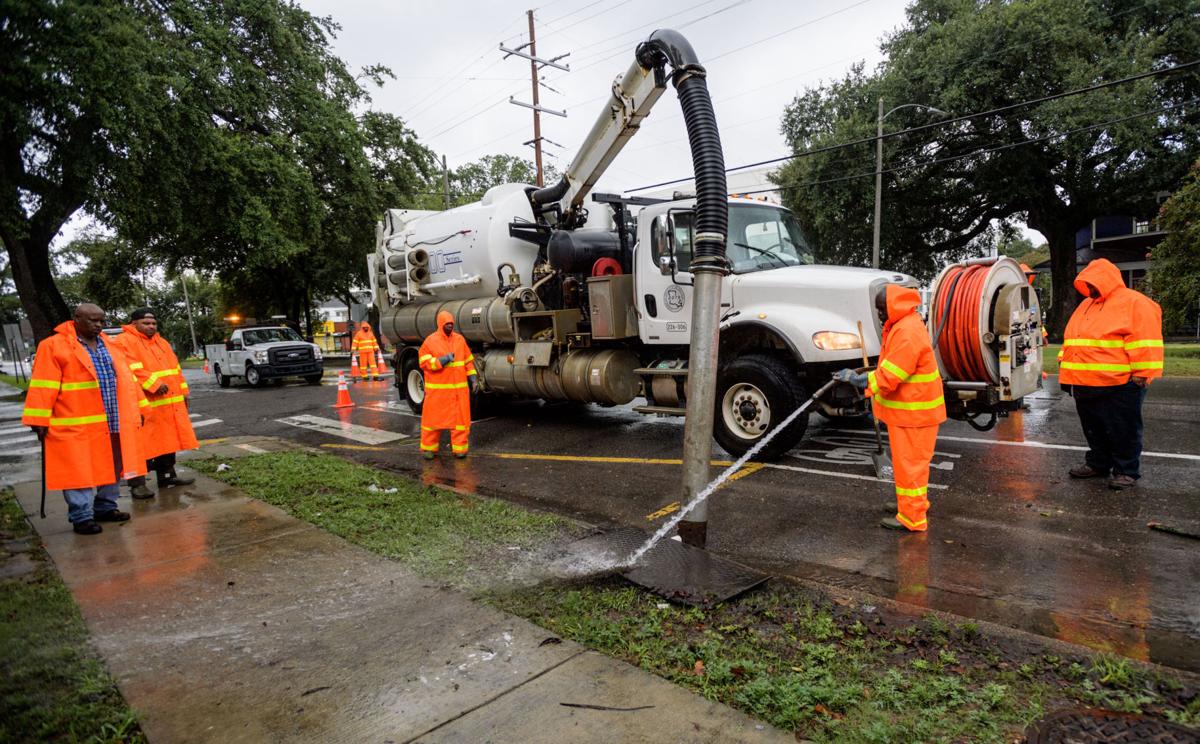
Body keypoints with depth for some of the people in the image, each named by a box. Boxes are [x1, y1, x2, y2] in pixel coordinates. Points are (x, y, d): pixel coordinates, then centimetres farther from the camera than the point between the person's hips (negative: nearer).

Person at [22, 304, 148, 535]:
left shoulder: (109, 347, 14)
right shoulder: (53, 346, -6)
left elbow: (125, 378, 17)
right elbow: (44, 387, -9)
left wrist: (138, 409, 15)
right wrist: (39, 420, -12)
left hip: (114, 424, 6)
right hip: (77, 427, -6)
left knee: (111, 467, 14)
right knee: (80, 471, -1)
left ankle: (105, 507, 28)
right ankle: (82, 517, 8)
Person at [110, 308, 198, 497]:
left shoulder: (161, 342, 18)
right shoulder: (123, 342, -7)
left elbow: (175, 367, 21)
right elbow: (132, 370, -20)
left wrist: (183, 392, 16)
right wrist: (154, 384, -24)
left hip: (169, 403, 8)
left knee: (168, 441, 15)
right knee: (142, 445, -6)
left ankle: (168, 475, 26)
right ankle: (137, 484, 2)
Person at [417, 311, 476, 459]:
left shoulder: (459, 339, 9)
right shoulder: (431, 341, -2)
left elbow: (468, 360, 14)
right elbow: (424, 362, -7)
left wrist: (473, 378, 8)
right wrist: (443, 360, -18)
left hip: (459, 388, 3)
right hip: (437, 388, -3)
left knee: (460, 417, 1)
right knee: (433, 417, 4)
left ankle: (459, 448, 9)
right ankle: (429, 447, 16)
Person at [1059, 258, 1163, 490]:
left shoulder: (1134, 302, -6)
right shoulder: (1086, 305, 18)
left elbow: (1145, 341, -13)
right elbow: (1070, 339, 21)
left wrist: (1141, 375, -17)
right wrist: (1066, 371, 17)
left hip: (1119, 385, -7)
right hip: (1084, 384, 8)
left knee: (1123, 431, 3)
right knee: (1094, 429, 16)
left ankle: (1127, 471, 14)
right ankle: (1097, 464, 28)